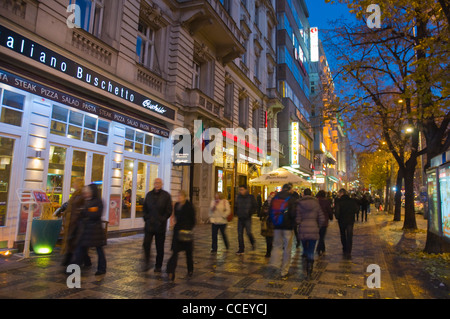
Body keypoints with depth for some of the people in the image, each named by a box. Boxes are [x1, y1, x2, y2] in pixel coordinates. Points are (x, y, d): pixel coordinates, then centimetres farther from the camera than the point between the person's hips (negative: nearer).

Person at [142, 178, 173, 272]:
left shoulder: (166, 195, -2)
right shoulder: (149, 194, 8)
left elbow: (169, 211, -2)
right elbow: (144, 208, 16)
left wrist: (162, 220, -9)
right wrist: (146, 218, 3)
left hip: (160, 226, -2)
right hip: (149, 224, 2)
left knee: (159, 247, 6)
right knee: (146, 244, -7)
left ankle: (158, 266, 19)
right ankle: (147, 263, 12)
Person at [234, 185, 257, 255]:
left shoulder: (251, 197, -3)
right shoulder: (238, 197, 8)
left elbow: (254, 207, -2)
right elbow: (236, 207, 20)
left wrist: (249, 213, -11)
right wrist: (237, 213, 6)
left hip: (247, 218, -4)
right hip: (240, 218, 4)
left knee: (248, 232, -12)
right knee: (240, 234, 3)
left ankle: (253, 243, 20)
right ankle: (241, 249, 13)